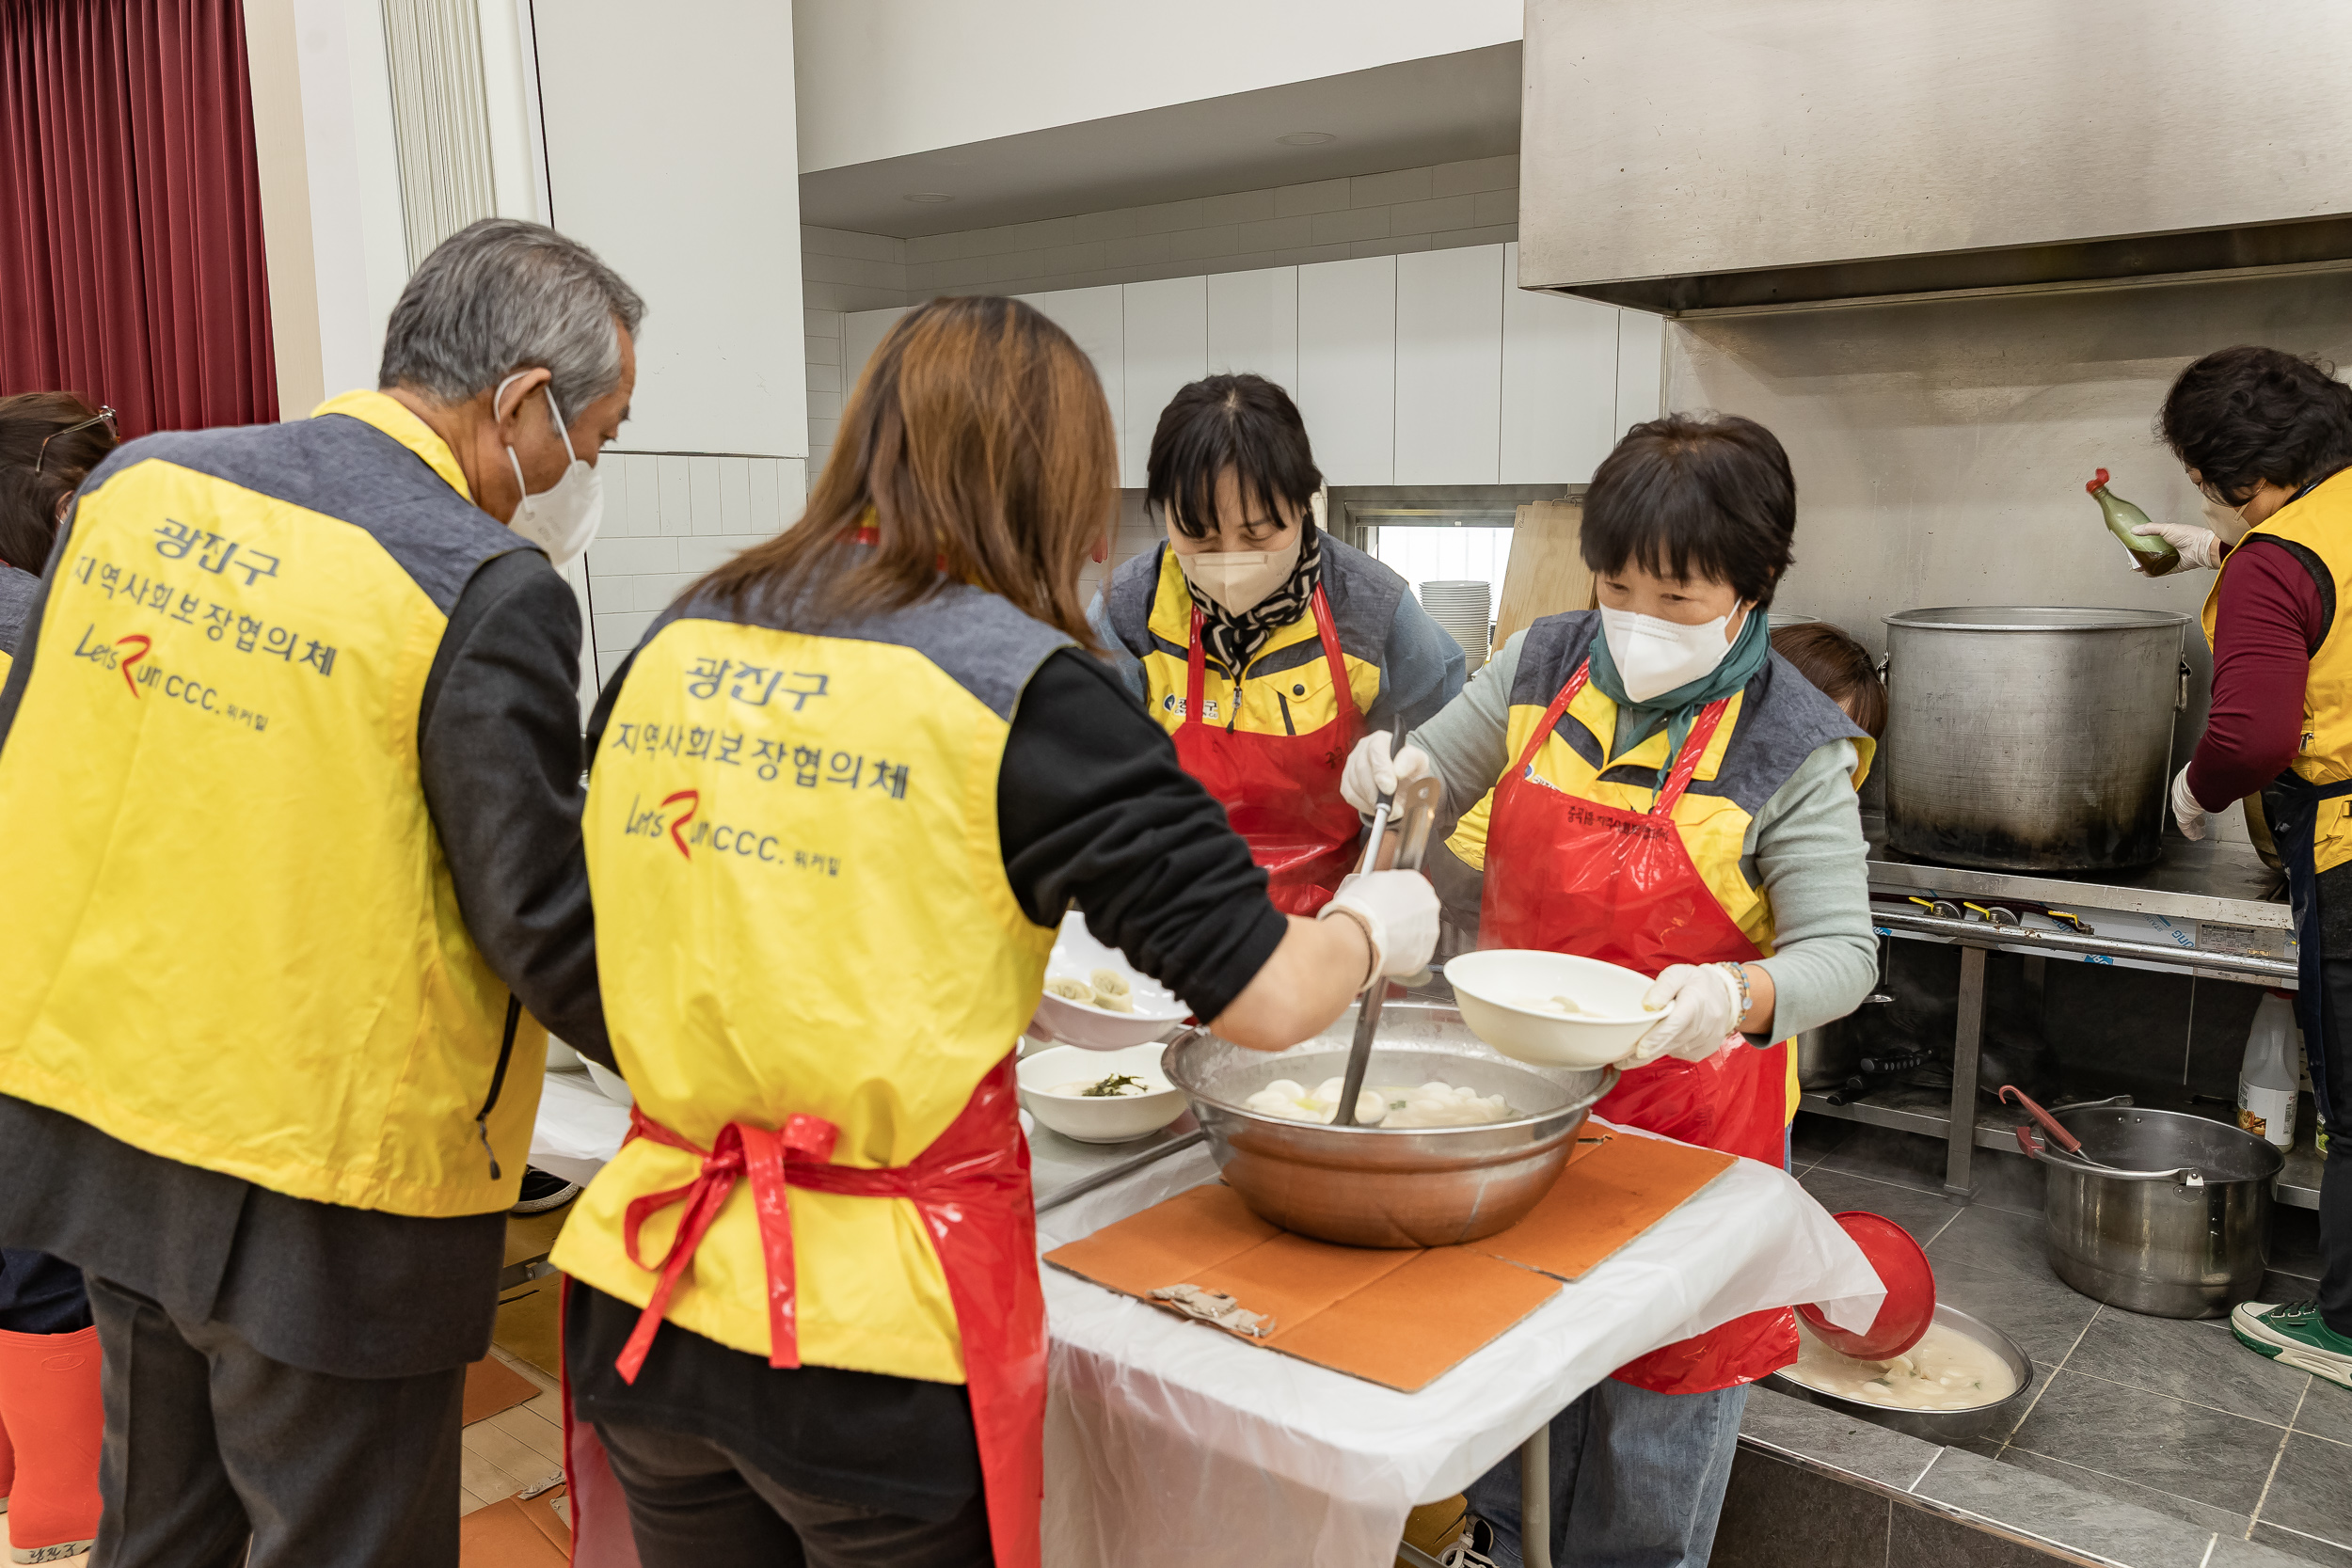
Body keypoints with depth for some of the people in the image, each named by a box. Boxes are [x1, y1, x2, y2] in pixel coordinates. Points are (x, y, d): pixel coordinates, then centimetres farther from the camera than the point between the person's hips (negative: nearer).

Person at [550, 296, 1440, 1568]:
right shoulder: (1021, 684, -15)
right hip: (878, 1322, -5)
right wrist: (1377, 926, 6)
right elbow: (1264, 996, -15)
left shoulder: (672, 645, 2)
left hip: (644, 1303, 5)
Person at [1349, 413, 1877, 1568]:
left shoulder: (1791, 751, -14)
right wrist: (1394, 771, -13)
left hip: (1684, 1110, -4)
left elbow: (1839, 951, -16)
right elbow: (1436, 774, 11)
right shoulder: (1543, 667, -3)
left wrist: (1736, 996, -37)